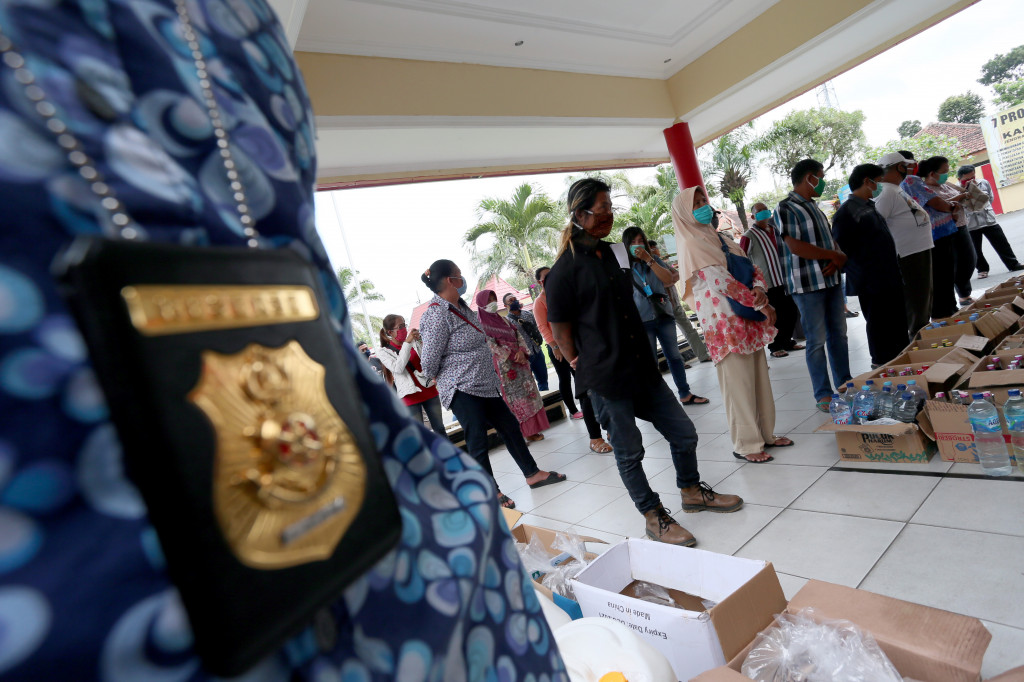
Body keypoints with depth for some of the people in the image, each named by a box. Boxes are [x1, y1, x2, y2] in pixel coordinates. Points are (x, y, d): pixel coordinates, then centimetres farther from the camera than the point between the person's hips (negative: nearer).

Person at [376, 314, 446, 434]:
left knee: (440, 429, 12)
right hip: (410, 396, -3)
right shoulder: (383, 351, -2)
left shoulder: (414, 342, 7)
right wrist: (407, 343, -20)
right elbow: (398, 368, -18)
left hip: (429, 390, 3)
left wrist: (421, 341, -11)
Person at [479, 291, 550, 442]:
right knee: (517, 397, -3)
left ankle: (533, 430, 13)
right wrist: (514, 356, -14)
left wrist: (521, 351, -8)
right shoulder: (481, 325, -6)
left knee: (530, 391, 5)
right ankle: (526, 432, 5)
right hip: (504, 366, -7)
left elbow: (518, 334, 11)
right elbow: (492, 347, -13)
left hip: (519, 361, 7)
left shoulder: (502, 319, 16)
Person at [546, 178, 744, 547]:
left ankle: (691, 491, 40)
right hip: (607, 378, -7)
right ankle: (655, 518, 29)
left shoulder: (615, 252, 11)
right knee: (629, 452, 9)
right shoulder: (565, 269, -13)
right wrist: (584, 366, -4)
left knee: (684, 433, 14)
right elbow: (560, 327, -10)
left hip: (643, 367, 7)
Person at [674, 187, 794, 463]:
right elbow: (722, 282, -15)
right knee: (738, 383, -2)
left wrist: (760, 289, -11)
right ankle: (746, 445, 10)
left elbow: (752, 267, 12)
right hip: (725, 323, -8)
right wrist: (763, 305, -9)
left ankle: (764, 433, 26)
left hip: (748, 319, 8)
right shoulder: (691, 245, -9)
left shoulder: (718, 239, 15)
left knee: (760, 377, 13)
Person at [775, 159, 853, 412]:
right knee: (817, 340, -2)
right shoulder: (786, 208, -9)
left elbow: (830, 239, 16)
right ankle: (823, 395, 8)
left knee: (839, 334, 13)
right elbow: (795, 246, -19)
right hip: (807, 284, -8)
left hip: (831, 279, 8)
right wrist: (833, 255, -10)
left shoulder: (814, 207, 17)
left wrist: (838, 258, -6)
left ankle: (845, 384, 25)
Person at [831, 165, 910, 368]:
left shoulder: (871, 206, 14)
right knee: (879, 328, 1)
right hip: (871, 283, -9)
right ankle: (881, 366, 14)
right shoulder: (846, 212, -14)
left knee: (899, 323, 17)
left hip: (891, 278, 9)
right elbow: (839, 250, -17)